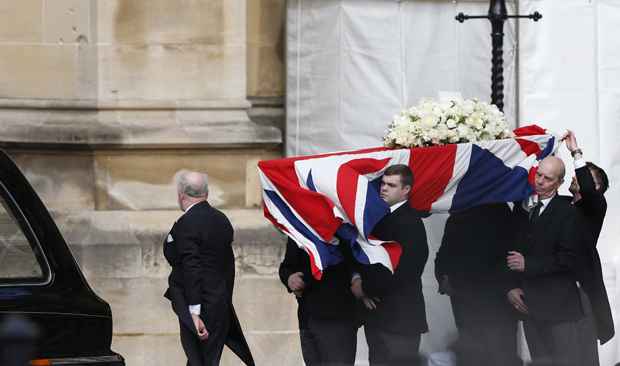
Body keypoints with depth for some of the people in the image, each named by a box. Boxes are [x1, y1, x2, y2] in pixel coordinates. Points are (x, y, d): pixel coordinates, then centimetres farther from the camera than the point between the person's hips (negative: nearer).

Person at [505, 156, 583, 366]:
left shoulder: (567, 213, -7)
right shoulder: (522, 207, 10)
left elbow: (567, 258, -13)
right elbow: (511, 250, 12)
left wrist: (528, 264, -15)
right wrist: (511, 287, 0)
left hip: (558, 305, -5)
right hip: (527, 302, 5)